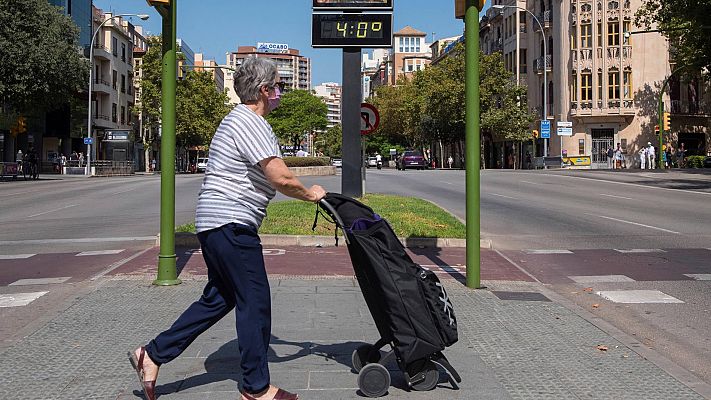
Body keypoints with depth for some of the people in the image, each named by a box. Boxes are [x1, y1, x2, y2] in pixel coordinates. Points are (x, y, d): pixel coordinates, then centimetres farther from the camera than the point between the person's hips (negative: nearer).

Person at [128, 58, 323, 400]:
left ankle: (153, 355, 20)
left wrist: (304, 192, 21)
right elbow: (281, 179, -21)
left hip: (215, 224, 11)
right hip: (231, 224, -11)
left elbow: (268, 178, 25)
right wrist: (309, 194, -4)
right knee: (255, 303, -1)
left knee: (218, 298, 17)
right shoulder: (250, 123, -15)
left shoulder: (243, 119, 19)